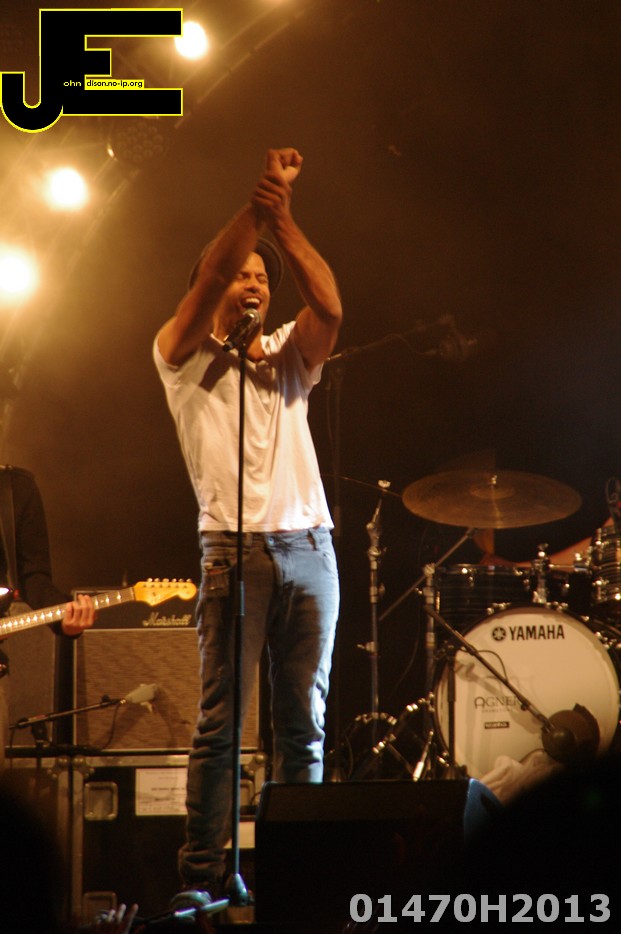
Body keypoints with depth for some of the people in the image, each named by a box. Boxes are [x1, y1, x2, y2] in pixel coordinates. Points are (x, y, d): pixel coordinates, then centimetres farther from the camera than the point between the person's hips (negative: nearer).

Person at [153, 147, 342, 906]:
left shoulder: (288, 358, 19)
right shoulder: (183, 356, 11)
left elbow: (329, 307, -1)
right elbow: (202, 287, -8)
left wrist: (281, 217, -10)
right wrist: (254, 207, -17)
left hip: (308, 548, 4)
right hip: (235, 550, -3)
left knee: (304, 722, 2)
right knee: (221, 719, -7)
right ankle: (201, 875, -6)